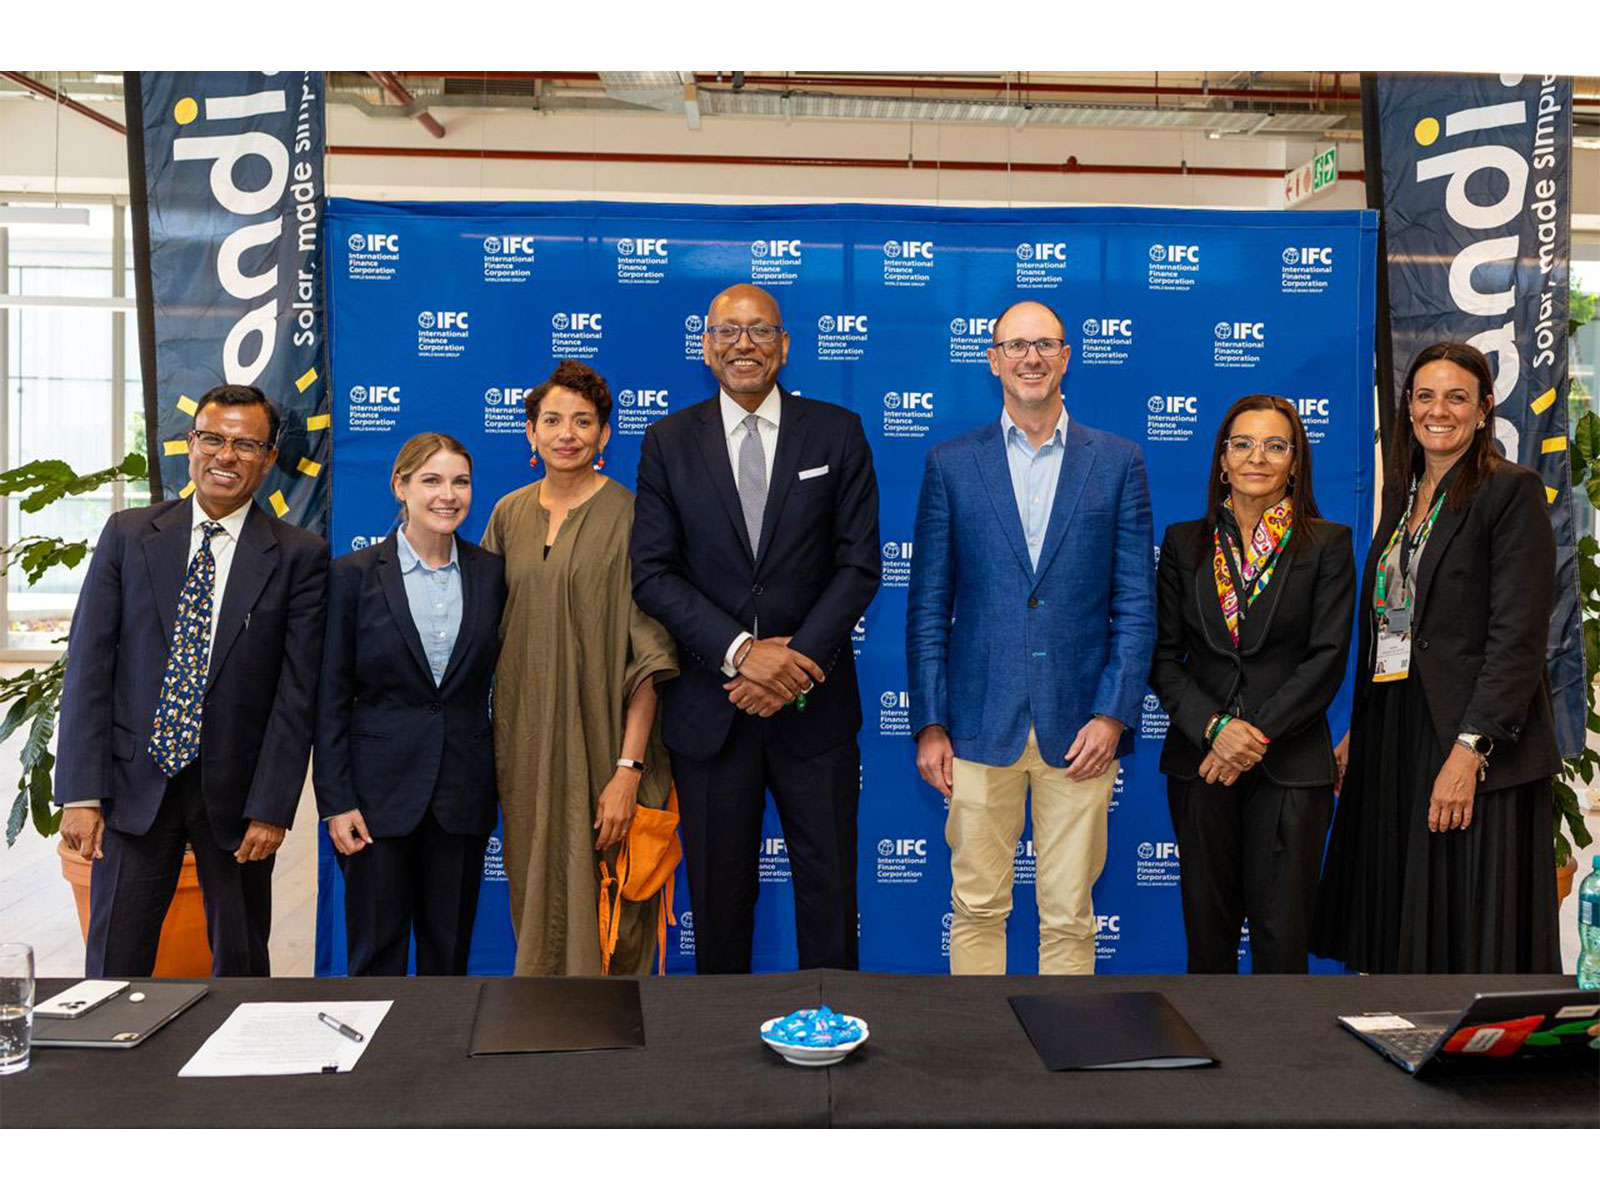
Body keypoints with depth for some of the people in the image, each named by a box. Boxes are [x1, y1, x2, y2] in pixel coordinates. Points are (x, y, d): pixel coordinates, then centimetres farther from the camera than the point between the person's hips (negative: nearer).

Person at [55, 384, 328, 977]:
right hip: (135, 784, 1)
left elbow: (297, 692, -5)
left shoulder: (299, 557, -3)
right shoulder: (128, 535, 3)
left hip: (236, 794, -1)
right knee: (114, 966, 5)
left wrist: (271, 808, -9)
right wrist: (81, 794, -7)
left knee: (241, 966, 11)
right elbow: (88, 665, 0)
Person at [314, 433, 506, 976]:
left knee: (449, 953, 11)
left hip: (463, 789, 2)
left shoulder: (492, 573, 4)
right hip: (380, 789, -2)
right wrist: (335, 801, -7)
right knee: (376, 954, 6)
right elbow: (331, 697, -2)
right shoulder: (355, 574, -2)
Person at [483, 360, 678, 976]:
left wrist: (629, 769, -19)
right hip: (524, 746, 5)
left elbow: (649, 651, -12)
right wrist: (491, 749, 8)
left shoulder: (629, 518, -8)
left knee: (603, 910, 1)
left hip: (600, 742, -5)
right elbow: (489, 630, 15)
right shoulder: (509, 515, 8)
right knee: (537, 898, 13)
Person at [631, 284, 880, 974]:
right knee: (719, 897, 11)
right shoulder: (669, 442, 4)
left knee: (829, 892, 7)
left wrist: (796, 662, -13)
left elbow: (859, 565, -2)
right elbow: (653, 573, -3)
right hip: (709, 708, 1)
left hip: (813, 704, 0)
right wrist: (739, 652, -15)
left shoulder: (837, 433, 3)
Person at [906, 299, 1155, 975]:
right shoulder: (951, 464, 6)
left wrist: (1114, 714, -5)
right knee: (976, 908, 7)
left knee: (1070, 915, 7)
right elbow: (927, 604, 6)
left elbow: (1136, 602, 4)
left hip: (1081, 727, 0)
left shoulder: (1117, 462, 6)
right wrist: (929, 724, 0)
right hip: (980, 724, 0)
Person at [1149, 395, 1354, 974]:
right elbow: (1162, 655, 3)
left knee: (1282, 936, 1)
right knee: (1207, 931, 8)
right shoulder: (1184, 542, 8)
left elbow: (1327, 658, -5)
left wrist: (1257, 733, -13)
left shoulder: (1328, 544, 3)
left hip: (1290, 765, -2)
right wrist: (1215, 727, -11)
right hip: (1200, 757, 2)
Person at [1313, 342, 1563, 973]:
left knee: (1473, 936, 0)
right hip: (1392, 737, 7)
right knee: (1396, 930, 11)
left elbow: (1518, 634, -14)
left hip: (1477, 746, -7)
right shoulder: (1402, 493, 15)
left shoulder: (1512, 491, -7)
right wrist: (1358, 732, 13)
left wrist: (1471, 749, -20)